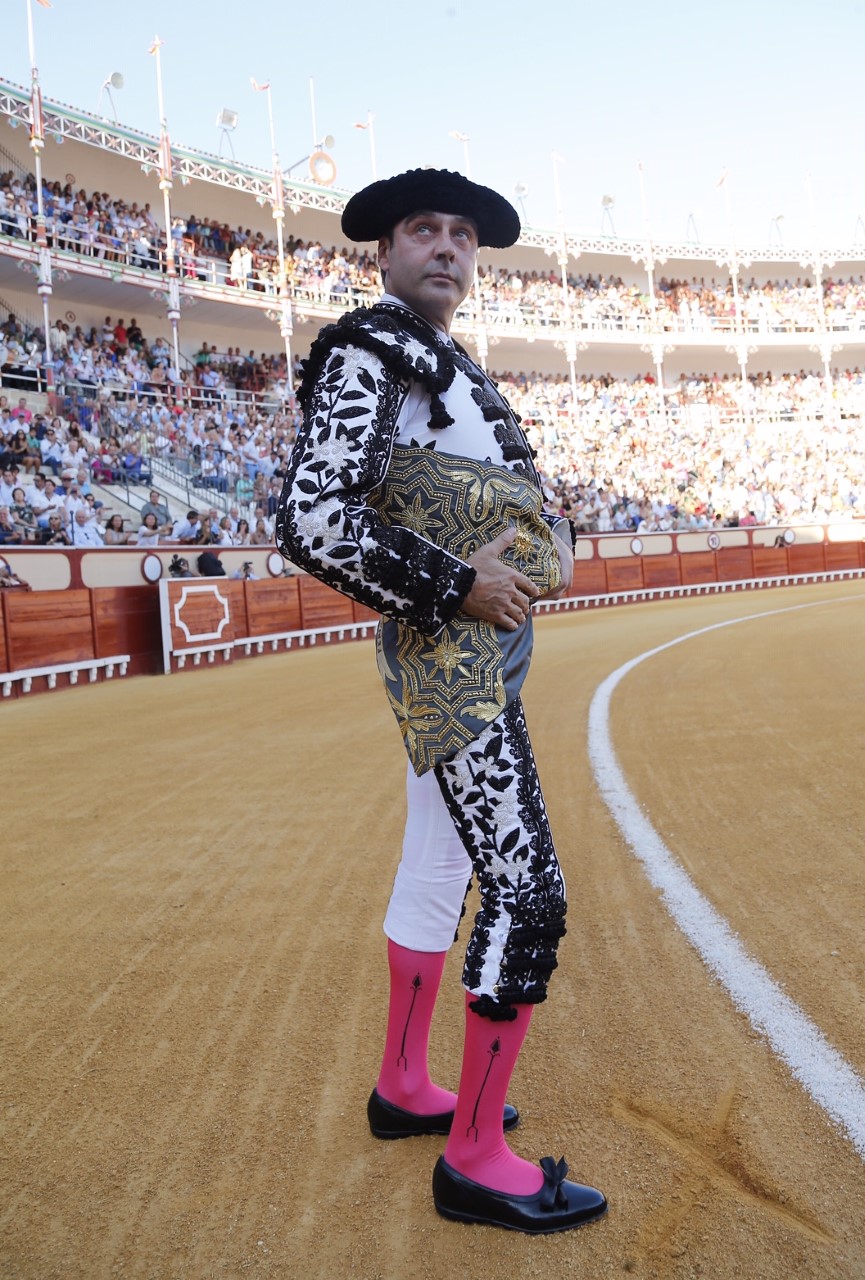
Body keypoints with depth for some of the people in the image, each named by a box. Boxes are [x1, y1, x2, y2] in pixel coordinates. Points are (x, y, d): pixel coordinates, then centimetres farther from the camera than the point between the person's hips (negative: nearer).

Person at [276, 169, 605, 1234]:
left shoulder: (452, 369, 19)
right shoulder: (367, 354, -10)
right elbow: (307, 518, -21)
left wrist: (551, 540, 7)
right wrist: (459, 586, -20)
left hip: (479, 644, 10)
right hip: (450, 658, -10)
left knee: (437, 869, 16)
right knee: (529, 895, -9)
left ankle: (404, 1089, 32)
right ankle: (475, 1159, 5)